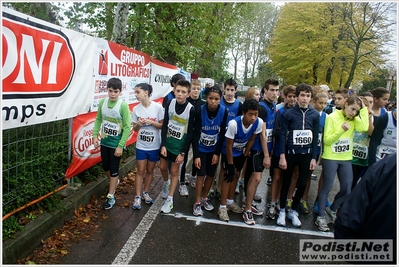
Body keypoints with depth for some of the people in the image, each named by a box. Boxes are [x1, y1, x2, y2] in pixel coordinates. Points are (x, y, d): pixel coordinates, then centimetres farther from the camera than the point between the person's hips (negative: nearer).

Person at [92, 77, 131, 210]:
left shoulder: (123, 105, -19)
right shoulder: (102, 102, -6)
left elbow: (127, 127, -17)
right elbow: (98, 119, 7)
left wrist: (120, 146, -17)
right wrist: (95, 135, -1)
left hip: (116, 143, -5)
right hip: (104, 141, 5)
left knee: (114, 169, 6)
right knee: (105, 167, 19)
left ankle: (110, 197, 21)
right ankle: (114, 182, 49)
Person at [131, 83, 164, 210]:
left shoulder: (158, 107, -12)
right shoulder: (136, 109, -4)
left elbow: (163, 125, -7)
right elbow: (135, 128, 4)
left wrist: (151, 122, -22)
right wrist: (138, 124, -19)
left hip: (154, 146, -1)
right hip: (141, 145, 1)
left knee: (150, 170, 14)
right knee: (140, 171, 7)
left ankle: (146, 192, 32)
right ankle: (138, 197, 18)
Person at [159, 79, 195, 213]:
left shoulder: (191, 109, -18)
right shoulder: (170, 103, -9)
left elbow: (190, 133, -14)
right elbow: (165, 124, -5)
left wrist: (183, 152, -13)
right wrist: (163, 145, -9)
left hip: (179, 145, -3)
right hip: (167, 142, 3)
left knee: (174, 171, 6)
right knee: (163, 167, 15)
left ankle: (170, 199, 20)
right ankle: (166, 184, 47)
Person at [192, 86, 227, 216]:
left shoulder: (223, 111, -16)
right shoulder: (200, 111, -20)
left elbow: (222, 134, -9)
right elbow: (196, 133, -16)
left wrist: (217, 153, -8)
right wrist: (196, 155, -17)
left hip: (214, 149, 2)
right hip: (201, 149, -2)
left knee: (210, 175, 11)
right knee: (201, 175, 0)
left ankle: (204, 198, 31)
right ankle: (197, 202, 14)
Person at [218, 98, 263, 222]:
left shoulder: (259, 122, -25)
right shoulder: (234, 123, -38)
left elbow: (251, 139, -6)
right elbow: (229, 146, -26)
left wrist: (245, 154, 3)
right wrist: (230, 165, -20)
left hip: (241, 151, 5)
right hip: (228, 151, -5)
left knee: (236, 175, 14)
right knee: (228, 175, -6)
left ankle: (230, 201, 32)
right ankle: (223, 206, 6)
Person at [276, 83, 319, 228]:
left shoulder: (315, 115, 2)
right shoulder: (289, 113, -7)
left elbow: (315, 137, 5)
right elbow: (283, 135, -7)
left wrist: (314, 157, 2)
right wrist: (282, 156, -12)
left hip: (306, 154, 3)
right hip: (291, 153, -3)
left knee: (302, 184, 9)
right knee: (286, 183, 9)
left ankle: (293, 211, 27)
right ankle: (282, 211, 24)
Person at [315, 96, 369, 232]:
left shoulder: (354, 120, 6)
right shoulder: (332, 117, -8)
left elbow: (364, 128, -17)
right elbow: (327, 140, -12)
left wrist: (364, 110, -11)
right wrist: (341, 130, -24)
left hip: (346, 159, 5)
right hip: (330, 158, -5)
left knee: (347, 190, 9)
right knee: (326, 188, 3)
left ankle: (332, 209, 34)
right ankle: (321, 217, 17)